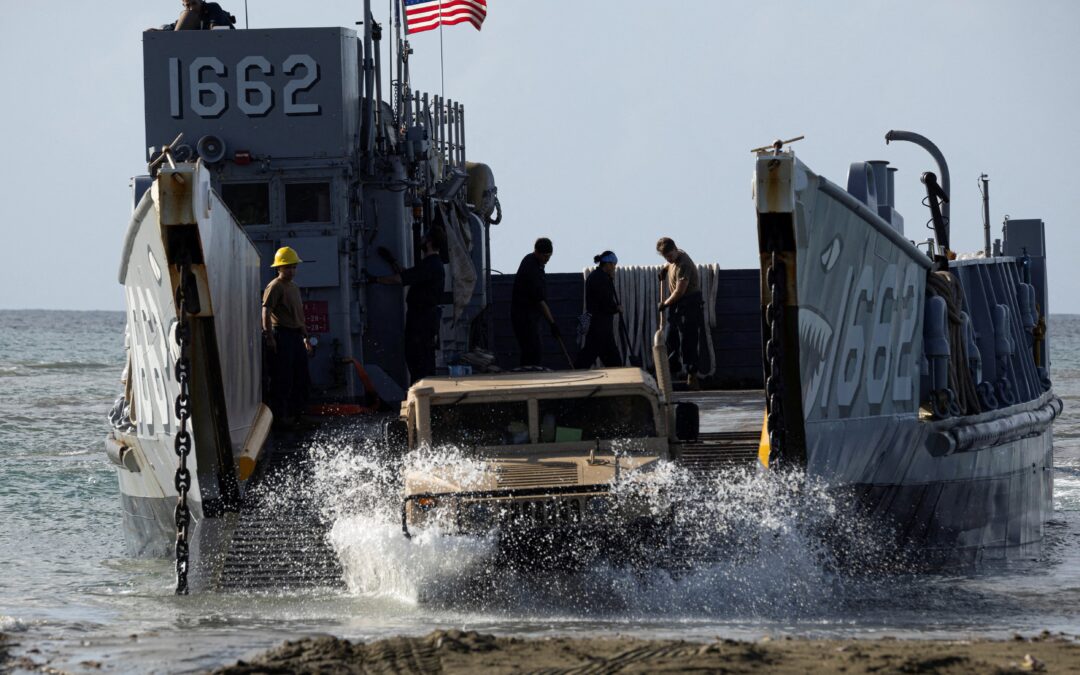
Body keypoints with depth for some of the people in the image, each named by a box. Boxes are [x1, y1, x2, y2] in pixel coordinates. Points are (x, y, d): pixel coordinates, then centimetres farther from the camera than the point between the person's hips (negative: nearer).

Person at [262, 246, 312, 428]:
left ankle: (295, 412, 22)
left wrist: (305, 337, 27)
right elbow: (266, 311, -20)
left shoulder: (293, 288, 19)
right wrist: (269, 336, -27)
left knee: (300, 376, 13)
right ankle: (279, 417, -3)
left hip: (296, 336, 9)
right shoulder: (275, 287, -10)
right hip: (281, 334, -9)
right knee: (282, 378, -7)